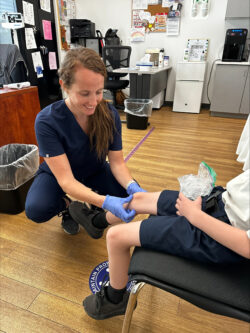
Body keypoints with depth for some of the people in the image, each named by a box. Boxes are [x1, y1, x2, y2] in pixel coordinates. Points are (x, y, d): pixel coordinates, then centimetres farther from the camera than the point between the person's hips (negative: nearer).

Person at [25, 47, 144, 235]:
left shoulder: (110, 114, -19)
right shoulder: (47, 121, -29)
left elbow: (117, 162, -17)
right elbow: (66, 179, -33)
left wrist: (132, 186, -39)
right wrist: (106, 202, -49)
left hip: (95, 172, 3)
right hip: (57, 175, -2)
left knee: (132, 192, -21)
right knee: (36, 210, -30)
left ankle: (95, 212, 10)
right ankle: (66, 206, 6)